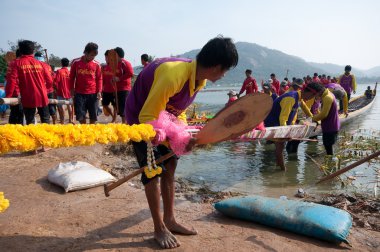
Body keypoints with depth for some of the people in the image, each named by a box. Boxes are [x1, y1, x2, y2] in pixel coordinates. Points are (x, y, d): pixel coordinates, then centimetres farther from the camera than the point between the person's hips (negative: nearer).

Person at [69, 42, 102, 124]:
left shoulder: (96, 64, 2)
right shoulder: (76, 62, 1)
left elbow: (99, 78, 6)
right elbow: (72, 77, 8)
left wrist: (99, 91, -4)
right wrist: (72, 90, 4)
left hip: (93, 94, 1)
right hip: (79, 93, 0)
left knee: (93, 116, 5)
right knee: (80, 116, 3)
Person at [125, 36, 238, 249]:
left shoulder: (201, 79, -8)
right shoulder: (173, 75, -36)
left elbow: (178, 111, 4)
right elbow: (146, 117, -30)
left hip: (163, 117, 8)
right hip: (140, 119, -8)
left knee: (170, 166, 9)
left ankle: (170, 219, 23)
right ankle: (159, 229, 9)